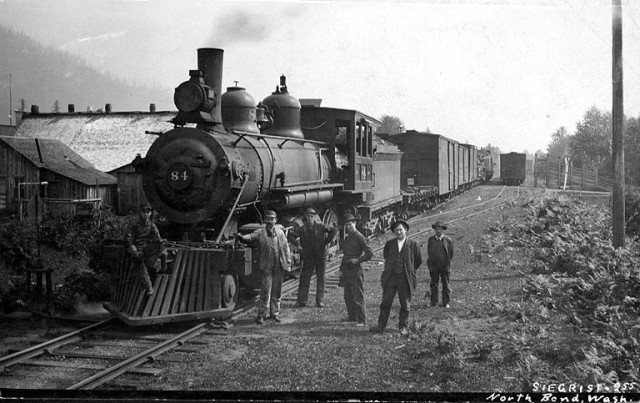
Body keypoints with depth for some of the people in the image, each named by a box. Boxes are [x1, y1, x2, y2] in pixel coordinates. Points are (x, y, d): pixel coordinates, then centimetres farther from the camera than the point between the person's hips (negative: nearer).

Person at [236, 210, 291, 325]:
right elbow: (250, 237, -16)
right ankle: (261, 315, 1)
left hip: (279, 267, 3)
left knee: (277, 291, 10)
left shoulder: (280, 232, 9)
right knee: (265, 291, -6)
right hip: (266, 267, -3)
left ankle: (275, 313, 22)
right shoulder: (260, 232, 0)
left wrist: (288, 263, 8)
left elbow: (286, 248, 12)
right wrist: (241, 237, -38)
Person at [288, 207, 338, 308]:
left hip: (321, 257, 0)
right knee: (304, 279, -2)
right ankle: (301, 301, 4)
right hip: (308, 257, 0)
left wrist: (327, 241, 0)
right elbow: (291, 235, 3)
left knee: (320, 279, 4)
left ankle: (320, 301, 10)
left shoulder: (320, 227, 2)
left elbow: (334, 230, 5)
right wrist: (298, 245, -5)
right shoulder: (302, 229, 3)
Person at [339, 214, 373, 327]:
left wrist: (358, 260, -17)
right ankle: (352, 317, 22)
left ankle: (361, 320, -4)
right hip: (346, 270, 8)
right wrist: (341, 269, 19)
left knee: (358, 296, -7)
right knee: (348, 296, 12)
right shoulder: (347, 238, 15)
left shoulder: (359, 237, -9)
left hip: (355, 270, -8)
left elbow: (369, 253, -11)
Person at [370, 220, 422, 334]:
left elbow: (418, 261, 11)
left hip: (405, 279, -2)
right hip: (390, 278, 2)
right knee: (385, 303, -1)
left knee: (405, 305, 5)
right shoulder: (389, 243, 7)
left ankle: (403, 327, 17)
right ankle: (381, 326, 3)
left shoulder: (413, 244, 0)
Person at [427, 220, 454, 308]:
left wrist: (447, 263, 7)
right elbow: (429, 253, 13)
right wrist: (430, 265, 8)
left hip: (445, 266, -1)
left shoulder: (448, 240, 1)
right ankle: (434, 302, 7)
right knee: (434, 284, 2)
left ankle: (446, 303, 8)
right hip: (434, 266, 1)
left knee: (446, 285, 2)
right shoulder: (430, 240, 7)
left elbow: (451, 254, 8)